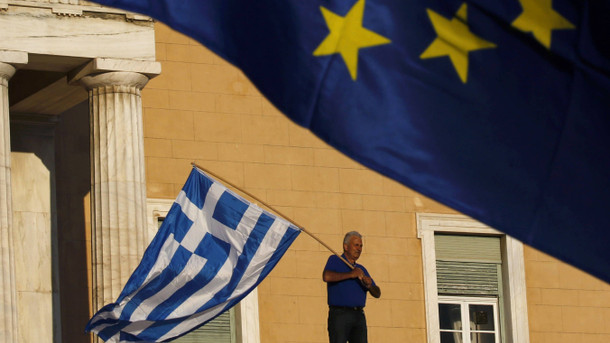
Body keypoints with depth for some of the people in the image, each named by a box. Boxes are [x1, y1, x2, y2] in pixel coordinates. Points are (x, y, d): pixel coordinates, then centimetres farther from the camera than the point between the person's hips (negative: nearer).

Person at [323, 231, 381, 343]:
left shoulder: (361, 269, 23)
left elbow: (377, 294, 18)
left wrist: (369, 285, -5)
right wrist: (350, 274, -10)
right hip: (339, 313, -5)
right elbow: (327, 276, -15)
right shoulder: (335, 260, 7)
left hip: (359, 315, 5)